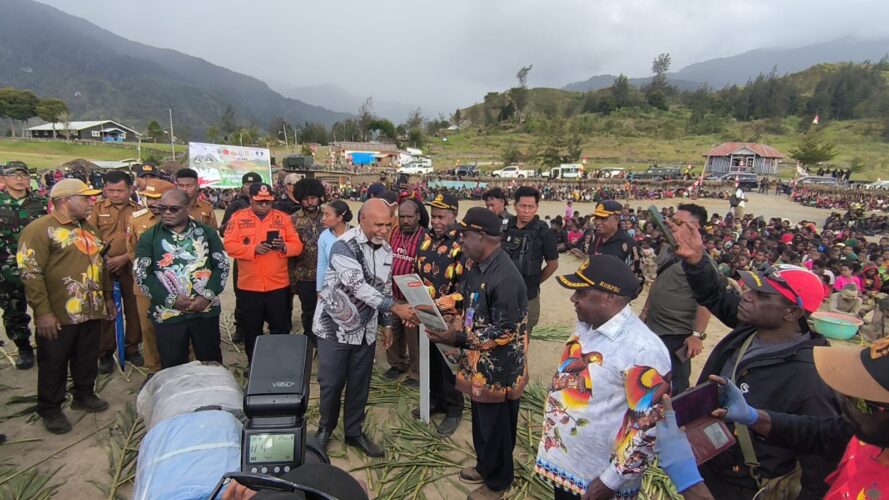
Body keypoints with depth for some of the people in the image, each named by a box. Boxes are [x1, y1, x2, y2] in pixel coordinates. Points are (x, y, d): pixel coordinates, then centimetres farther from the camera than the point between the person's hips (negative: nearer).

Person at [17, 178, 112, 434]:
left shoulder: (88, 228, 13)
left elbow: (100, 264, 21)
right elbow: (31, 273, -17)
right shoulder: (40, 229, -12)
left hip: (91, 311, 7)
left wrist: (107, 296, 20)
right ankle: (50, 409, 24)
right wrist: (43, 312, -19)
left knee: (87, 359, 18)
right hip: (58, 315, -7)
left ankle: (84, 395, 36)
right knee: (53, 364, 8)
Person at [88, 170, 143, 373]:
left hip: (131, 267, 0)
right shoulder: (98, 209, 5)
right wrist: (102, 258, -11)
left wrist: (124, 257, -14)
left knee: (134, 310, 6)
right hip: (103, 267, 0)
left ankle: (132, 349, 22)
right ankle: (105, 354, 18)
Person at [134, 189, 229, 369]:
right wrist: (170, 299, -12)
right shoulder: (149, 237, 2)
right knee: (173, 366, 10)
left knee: (211, 362, 12)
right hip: (168, 313, 0)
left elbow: (222, 265, 1)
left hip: (206, 310, 0)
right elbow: (141, 274, -3)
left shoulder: (207, 232, 3)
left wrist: (208, 295, -11)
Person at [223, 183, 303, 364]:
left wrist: (284, 246, -21)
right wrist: (254, 249, -21)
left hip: (278, 284, 0)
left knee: (280, 327, 9)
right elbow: (229, 245, -8)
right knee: (252, 328, 13)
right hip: (249, 285, 0)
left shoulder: (283, 217, 3)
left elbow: (297, 245, 0)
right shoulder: (238, 217, 0)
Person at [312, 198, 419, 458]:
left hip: (365, 329, 5)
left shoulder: (386, 249, 1)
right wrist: (396, 307, -37)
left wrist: (386, 323, 12)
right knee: (331, 383, 8)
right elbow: (358, 286, -32)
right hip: (335, 327, -5)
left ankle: (354, 431, 33)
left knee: (360, 385, 14)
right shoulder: (343, 246, -21)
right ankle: (325, 429, 32)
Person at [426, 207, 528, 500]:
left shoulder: (505, 278, -28)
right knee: (481, 422, 26)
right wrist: (453, 317, 0)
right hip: (480, 365, 9)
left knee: (496, 428, 13)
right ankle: (485, 466, 48)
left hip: (498, 371, -8)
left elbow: (504, 333, -26)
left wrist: (457, 339, -26)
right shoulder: (479, 267, 2)